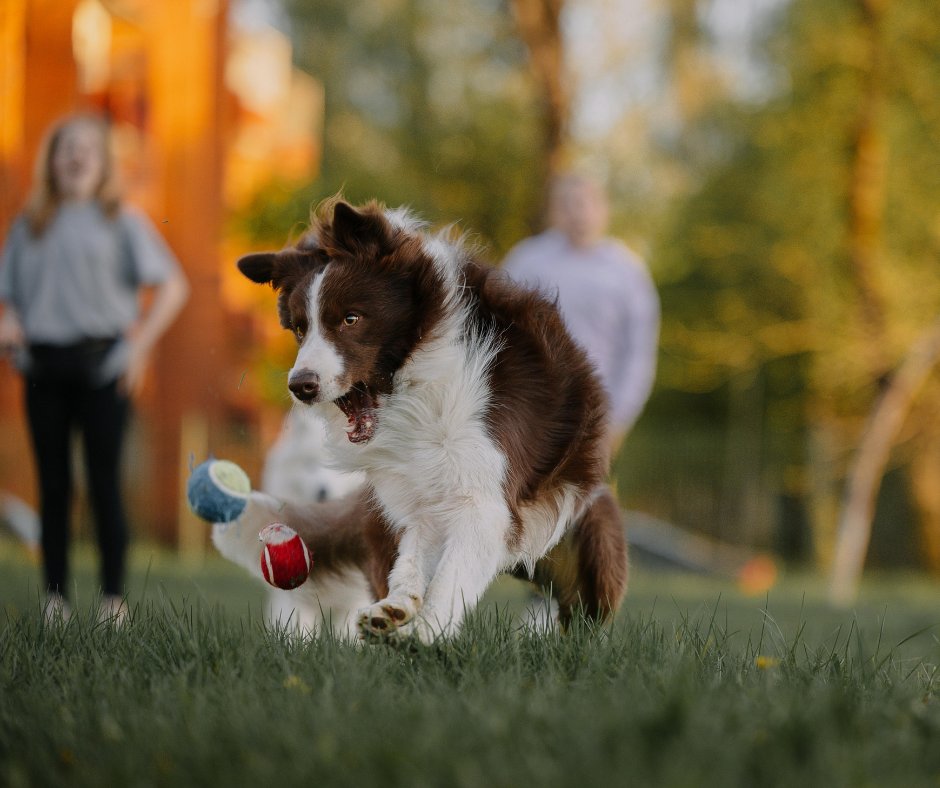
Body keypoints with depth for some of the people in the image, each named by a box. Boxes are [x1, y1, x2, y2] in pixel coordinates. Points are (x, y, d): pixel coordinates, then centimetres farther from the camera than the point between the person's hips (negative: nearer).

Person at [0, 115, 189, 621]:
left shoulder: (120, 221, 4)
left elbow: (173, 286, 1)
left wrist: (140, 346, -6)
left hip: (100, 365, -3)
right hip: (44, 367, 3)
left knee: (104, 484, -5)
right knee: (53, 485, 4)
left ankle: (113, 598, 0)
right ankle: (55, 598, 9)